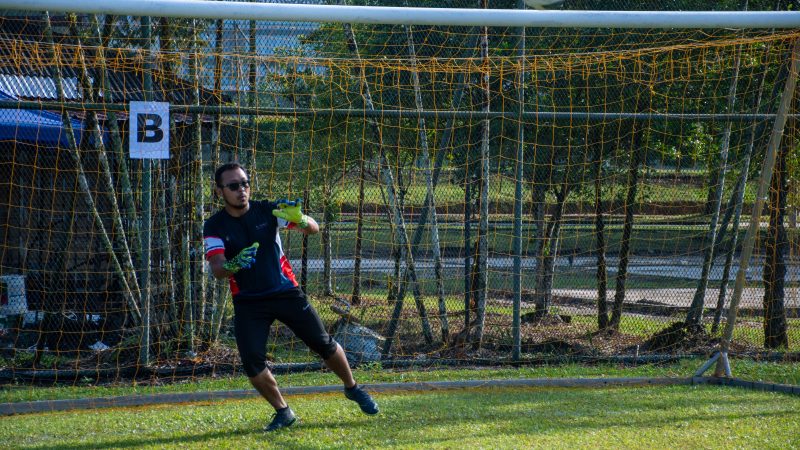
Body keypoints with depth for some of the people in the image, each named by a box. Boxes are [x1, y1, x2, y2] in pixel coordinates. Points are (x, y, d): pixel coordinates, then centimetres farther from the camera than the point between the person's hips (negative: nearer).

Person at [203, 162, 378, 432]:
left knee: (324, 345, 3)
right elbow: (217, 270, -19)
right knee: (251, 362, -15)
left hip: (286, 293, 0)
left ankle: (353, 389, 30)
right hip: (248, 303, 0)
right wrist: (233, 265, -42)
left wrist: (300, 220, -34)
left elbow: (314, 229, -10)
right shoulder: (215, 226, -7)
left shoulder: (268, 211, -6)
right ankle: (283, 412, 6)